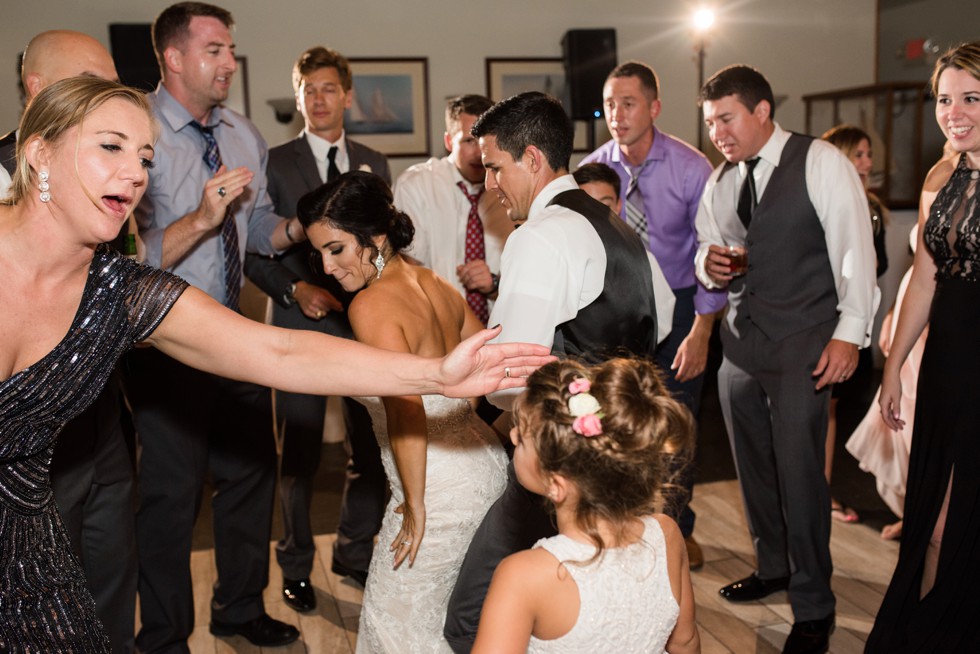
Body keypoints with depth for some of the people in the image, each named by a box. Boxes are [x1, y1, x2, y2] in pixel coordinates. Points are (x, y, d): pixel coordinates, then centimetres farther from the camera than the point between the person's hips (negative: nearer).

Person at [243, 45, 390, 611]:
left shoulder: (375, 164, 11)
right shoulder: (275, 164, 1)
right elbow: (254, 250, 0)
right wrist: (295, 289, -14)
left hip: (366, 319, 3)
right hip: (302, 325, -3)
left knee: (374, 447, 7)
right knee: (301, 453, 7)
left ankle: (356, 551, 28)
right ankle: (297, 566, 26)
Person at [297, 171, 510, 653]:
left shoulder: (372, 304, -18)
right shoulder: (437, 286, 5)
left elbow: (405, 409, -26)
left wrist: (415, 505, -17)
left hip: (441, 488, -8)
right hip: (486, 465, 8)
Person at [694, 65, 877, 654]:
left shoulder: (822, 163, -6)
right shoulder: (721, 181, 13)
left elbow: (855, 248, -9)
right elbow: (708, 252, 20)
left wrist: (850, 333, -15)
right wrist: (708, 263, -5)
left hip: (804, 341, -6)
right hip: (741, 339, 7)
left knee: (798, 467, -8)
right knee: (753, 463, 14)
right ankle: (774, 566, 35)